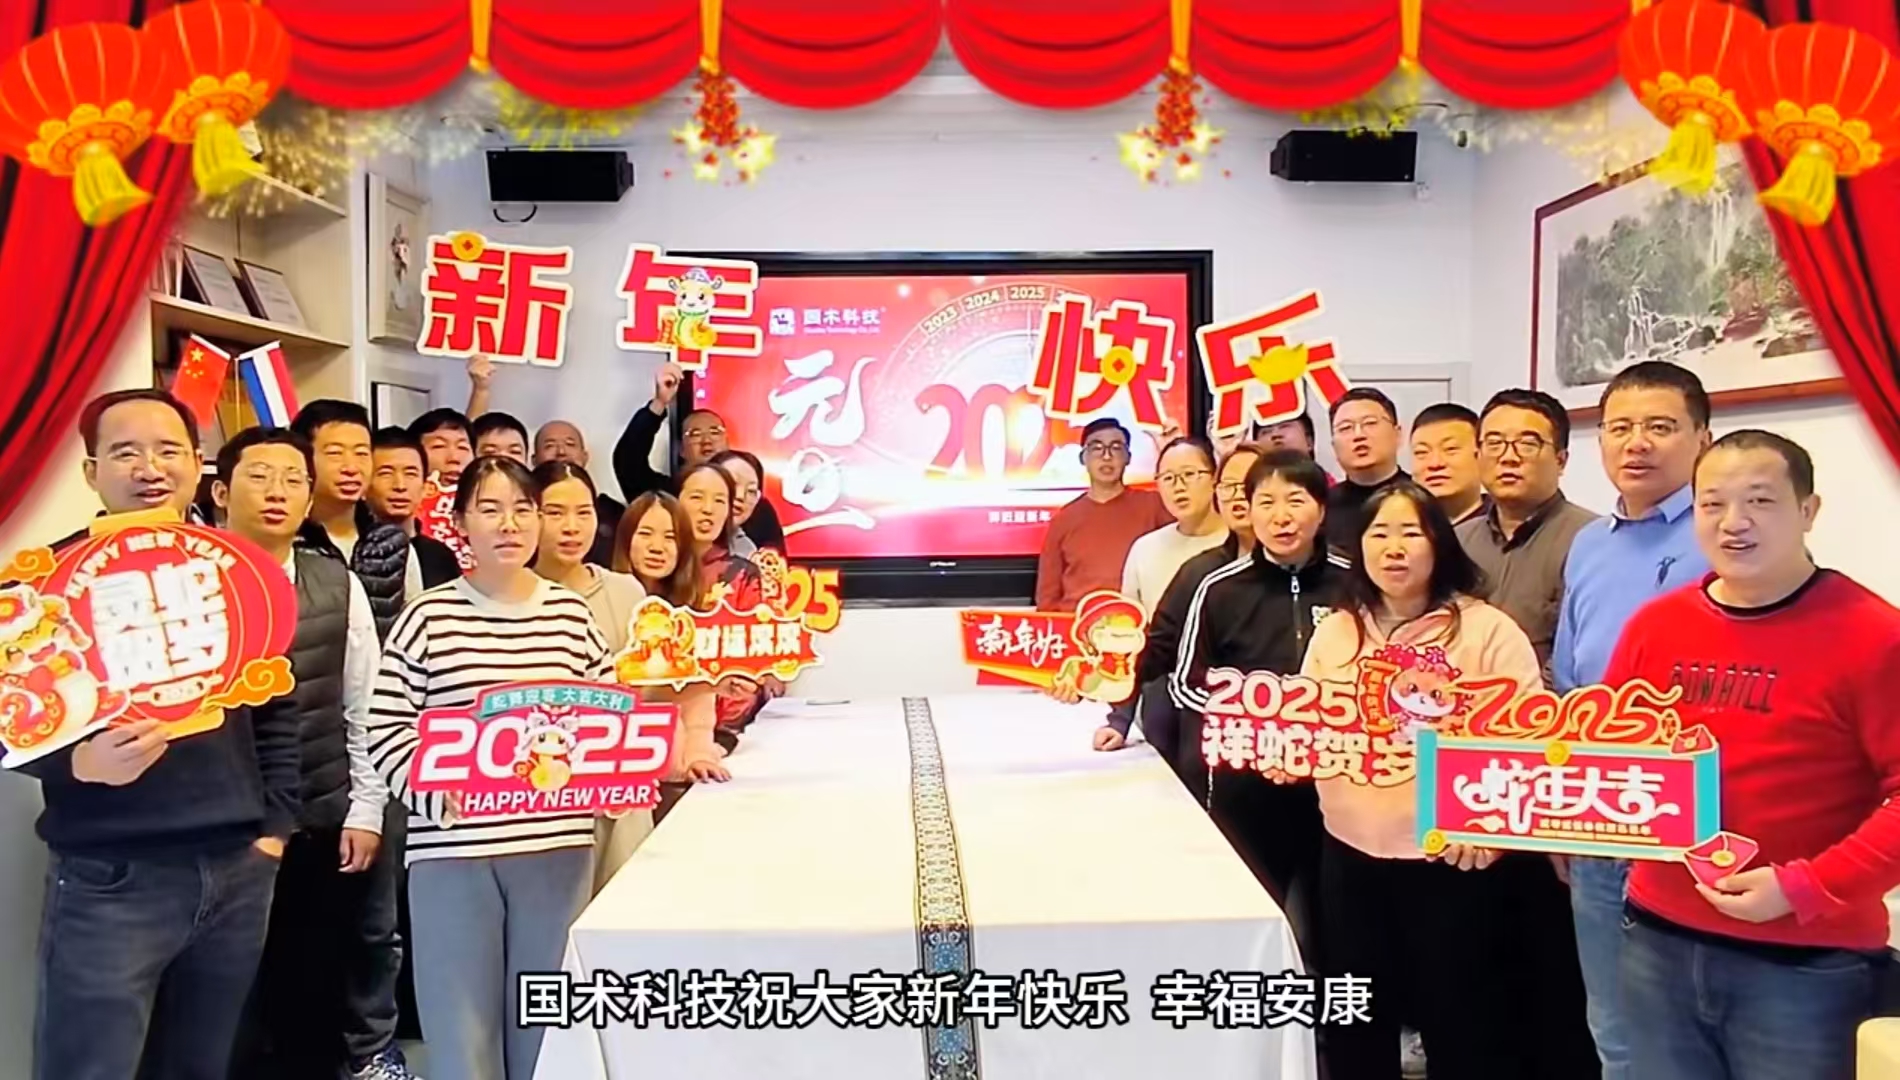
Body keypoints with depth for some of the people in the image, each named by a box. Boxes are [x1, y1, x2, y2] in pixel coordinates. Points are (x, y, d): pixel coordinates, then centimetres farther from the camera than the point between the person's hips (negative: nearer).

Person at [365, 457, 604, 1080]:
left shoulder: (571, 614, 6)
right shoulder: (428, 617, -2)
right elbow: (386, 729, -4)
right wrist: (437, 790, -18)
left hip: (558, 845, 3)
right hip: (451, 848, -2)